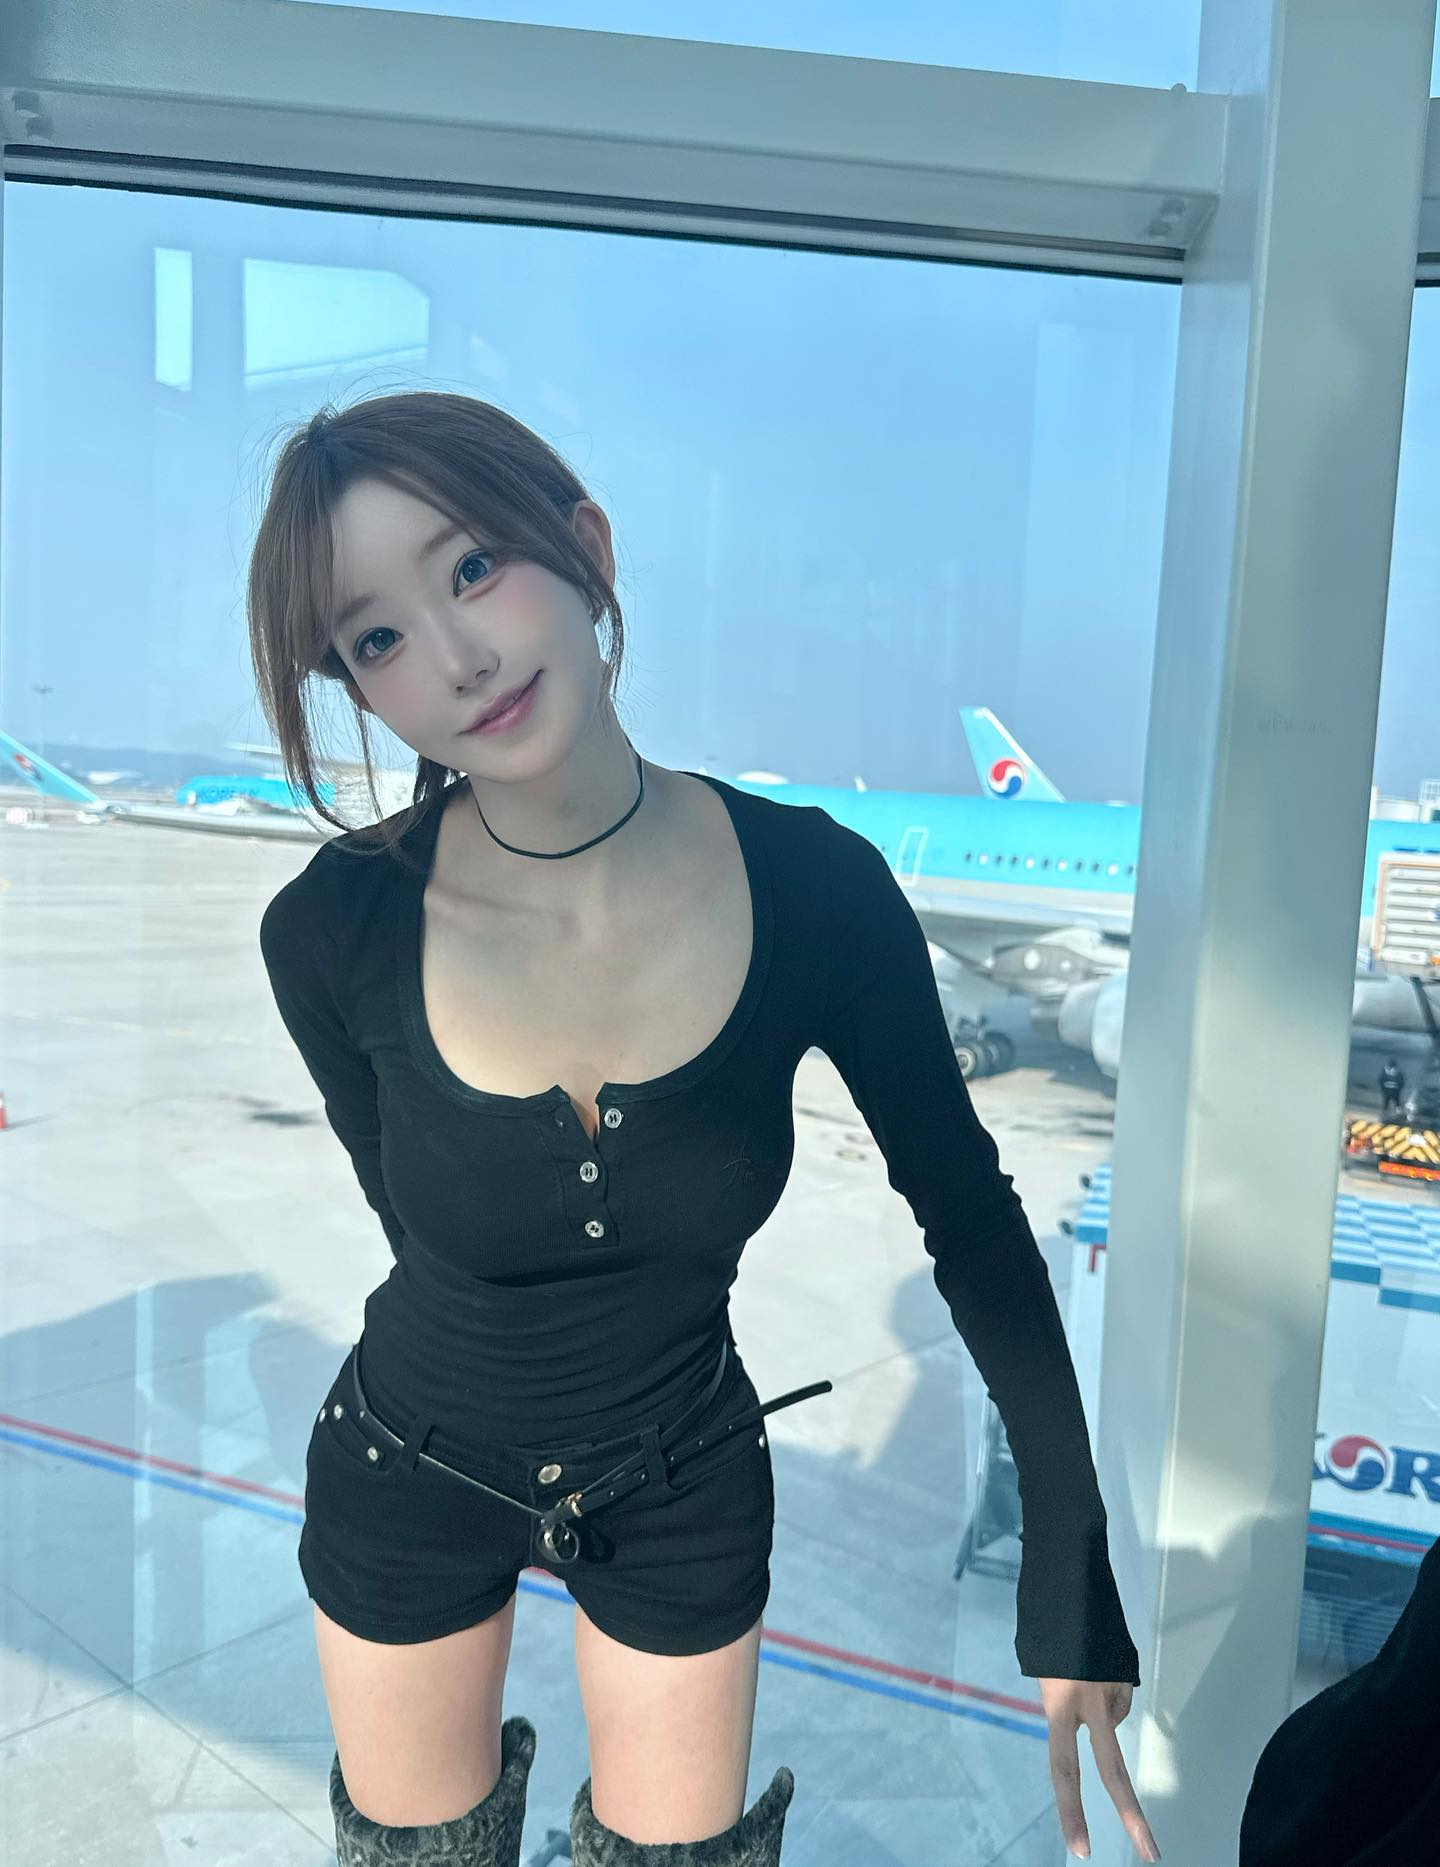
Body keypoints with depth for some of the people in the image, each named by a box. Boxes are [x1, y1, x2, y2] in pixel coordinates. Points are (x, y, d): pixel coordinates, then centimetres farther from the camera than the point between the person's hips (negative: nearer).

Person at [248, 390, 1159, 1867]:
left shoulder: (815, 888, -24)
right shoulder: (333, 933, -24)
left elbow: (975, 1224, -12)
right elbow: (413, 1211, -5)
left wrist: (1072, 1589, -10)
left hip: (686, 1483, 0)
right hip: (407, 1476, 1)